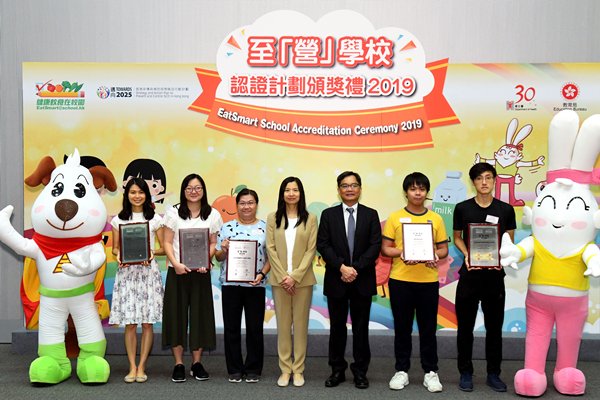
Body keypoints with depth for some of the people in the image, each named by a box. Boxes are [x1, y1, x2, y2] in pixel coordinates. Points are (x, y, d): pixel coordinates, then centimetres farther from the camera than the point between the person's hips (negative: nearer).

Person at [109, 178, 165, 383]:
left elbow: (164, 248, 6)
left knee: (147, 322, 0)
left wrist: (152, 252, -14)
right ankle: (132, 367, 10)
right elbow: (115, 247, 12)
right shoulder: (118, 219, 8)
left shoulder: (155, 218, 5)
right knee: (129, 323, 0)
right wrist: (119, 255, -9)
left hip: (148, 271, -1)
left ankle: (141, 367, 9)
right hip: (127, 272, 1)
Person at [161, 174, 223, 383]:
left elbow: (213, 244, 5)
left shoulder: (213, 215, 5)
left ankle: (197, 363, 17)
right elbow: (167, 242, -1)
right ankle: (178, 364, 13)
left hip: (201, 272, 1)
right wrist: (176, 264, -15)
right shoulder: (173, 212, 2)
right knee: (177, 314, 2)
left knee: (200, 314, 4)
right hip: (177, 271, -1)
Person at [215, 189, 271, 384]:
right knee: (231, 327, 7)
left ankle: (253, 369, 19)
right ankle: (234, 369, 20)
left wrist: (262, 274, -13)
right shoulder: (227, 227, 5)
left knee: (255, 327, 5)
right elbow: (218, 257, 8)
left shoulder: (265, 228, 2)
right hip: (230, 284, 1)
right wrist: (223, 249, -13)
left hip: (255, 285, -1)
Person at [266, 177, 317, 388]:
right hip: (279, 279, 1)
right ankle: (285, 369, 14)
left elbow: (311, 250, -3)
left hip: (302, 279, -1)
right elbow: (271, 249, 0)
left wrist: (295, 276, -12)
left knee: (301, 325, 4)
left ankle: (298, 369, 14)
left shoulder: (310, 219, 2)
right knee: (283, 324, 5)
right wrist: (283, 276, -9)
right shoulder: (273, 218, 5)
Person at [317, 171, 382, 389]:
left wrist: (356, 268, -14)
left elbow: (375, 246, -4)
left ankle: (360, 371, 18)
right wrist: (341, 267, -14)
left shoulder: (371, 214, 5)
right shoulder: (328, 214, 5)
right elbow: (322, 245, -3)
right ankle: (337, 370, 20)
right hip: (336, 279, 0)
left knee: (361, 327, 7)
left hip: (363, 280, 0)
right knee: (337, 327, 8)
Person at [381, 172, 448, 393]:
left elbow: (443, 249, 8)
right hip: (400, 280, 0)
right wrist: (401, 253, -17)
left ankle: (430, 372, 19)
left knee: (428, 328, 7)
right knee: (402, 327, 9)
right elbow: (385, 248, 2)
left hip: (428, 281, 1)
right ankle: (401, 370, 21)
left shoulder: (436, 218, 6)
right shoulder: (395, 217, 2)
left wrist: (436, 256, -13)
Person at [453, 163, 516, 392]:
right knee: (465, 326, 6)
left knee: (494, 327, 9)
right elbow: (457, 237, 8)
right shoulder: (462, 208, 1)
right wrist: (466, 254, -10)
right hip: (469, 274, 0)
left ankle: (493, 374, 22)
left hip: (495, 275, 1)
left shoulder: (506, 210, 2)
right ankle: (465, 373, 18)